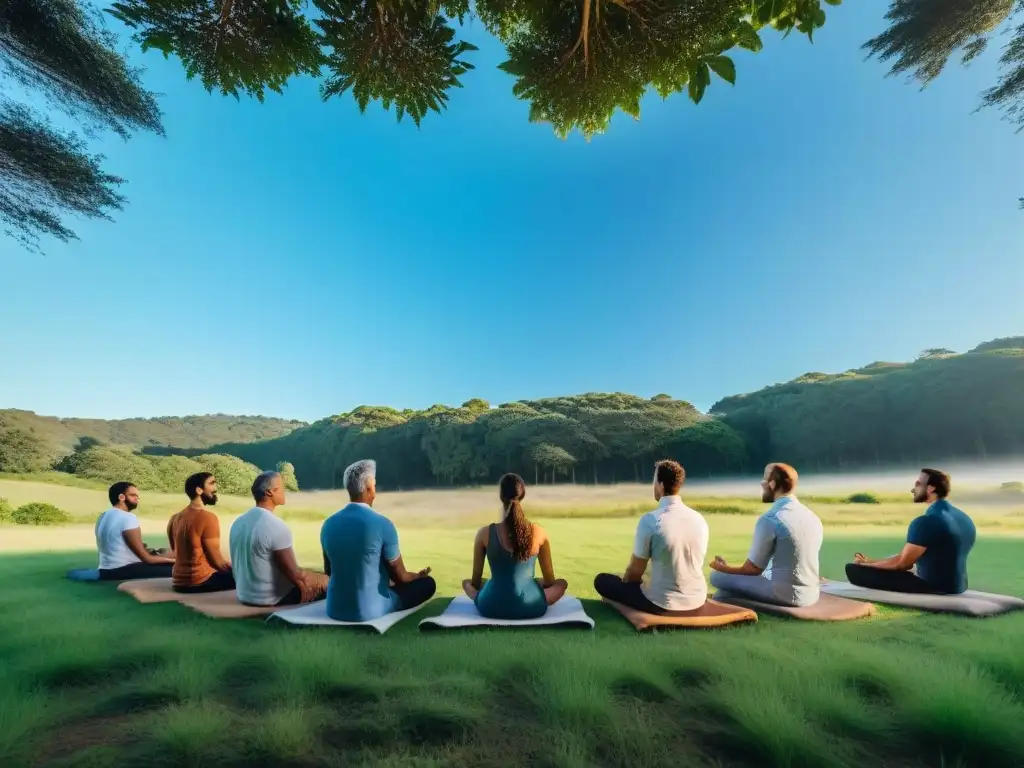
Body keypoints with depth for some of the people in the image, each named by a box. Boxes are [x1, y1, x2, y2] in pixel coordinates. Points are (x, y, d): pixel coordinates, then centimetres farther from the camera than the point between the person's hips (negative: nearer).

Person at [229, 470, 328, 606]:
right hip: (272, 598, -8)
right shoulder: (277, 527, -24)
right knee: (325, 581, 7)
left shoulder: (237, 523, 0)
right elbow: (294, 574, -22)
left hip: (244, 595, 8)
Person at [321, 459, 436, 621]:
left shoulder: (328, 524, -3)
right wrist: (419, 575, 16)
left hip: (335, 609, 6)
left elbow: (329, 571, 13)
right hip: (370, 610, -6)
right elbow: (400, 576, -6)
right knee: (427, 583, 11)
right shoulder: (383, 525, -18)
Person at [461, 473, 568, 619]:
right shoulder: (539, 532, -9)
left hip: (492, 608, 0)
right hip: (530, 607, 1)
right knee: (562, 583, 27)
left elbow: (476, 579, 3)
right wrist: (541, 584, 27)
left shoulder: (485, 533, -9)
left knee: (466, 583, 31)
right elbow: (549, 579, 5)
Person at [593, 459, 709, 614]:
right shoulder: (700, 519, -4)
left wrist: (624, 581, 12)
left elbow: (636, 570, -11)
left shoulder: (650, 520, -20)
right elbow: (693, 564, 10)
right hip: (697, 600, 5)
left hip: (664, 604, -5)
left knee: (602, 580, 9)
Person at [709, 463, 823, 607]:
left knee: (718, 576, -2)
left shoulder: (770, 519, -18)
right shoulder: (813, 517, 4)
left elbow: (754, 569, -12)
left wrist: (724, 568, 6)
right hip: (811, 594, 8)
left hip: (783, 594, -8)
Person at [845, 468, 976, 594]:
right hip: (957, 586, 10)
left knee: (853, 569, -16)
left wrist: (867, 563, 0)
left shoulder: (926, 522, -21)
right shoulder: (965, 518, 9)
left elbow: (902, 563, -16)